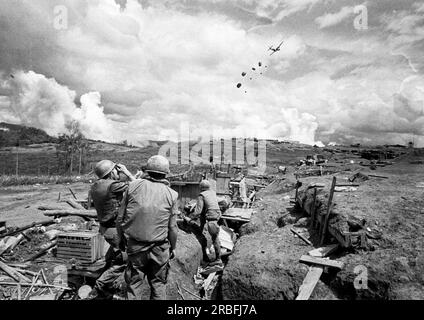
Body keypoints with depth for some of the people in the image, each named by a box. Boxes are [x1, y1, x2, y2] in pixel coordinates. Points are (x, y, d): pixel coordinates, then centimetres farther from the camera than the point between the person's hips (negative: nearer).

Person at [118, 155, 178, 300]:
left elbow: (121, 218, 0)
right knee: (158, 284, 16)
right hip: (159, 248, -1)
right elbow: (172, 227, -4)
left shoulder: (133, 186, -4)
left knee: (134, 284, 16)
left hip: (135, 245, 1)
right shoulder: (171, 194, -7)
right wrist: (173, 247, 12)